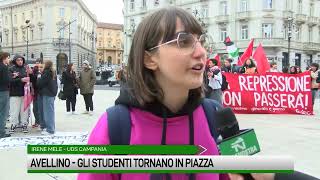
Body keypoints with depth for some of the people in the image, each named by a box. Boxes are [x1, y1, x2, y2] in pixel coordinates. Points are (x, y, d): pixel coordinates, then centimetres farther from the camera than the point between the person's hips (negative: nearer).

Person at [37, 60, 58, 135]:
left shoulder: (46, 72, -13)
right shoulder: (53, 72, 13)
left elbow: (40, 83, -12)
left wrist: (39, 79, 7)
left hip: (47, 94, -9)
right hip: (52, 93, 9)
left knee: (48, 111, -6)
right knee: (50, 111, 15)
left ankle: (50, 130, -4)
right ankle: (51, 127, 23)